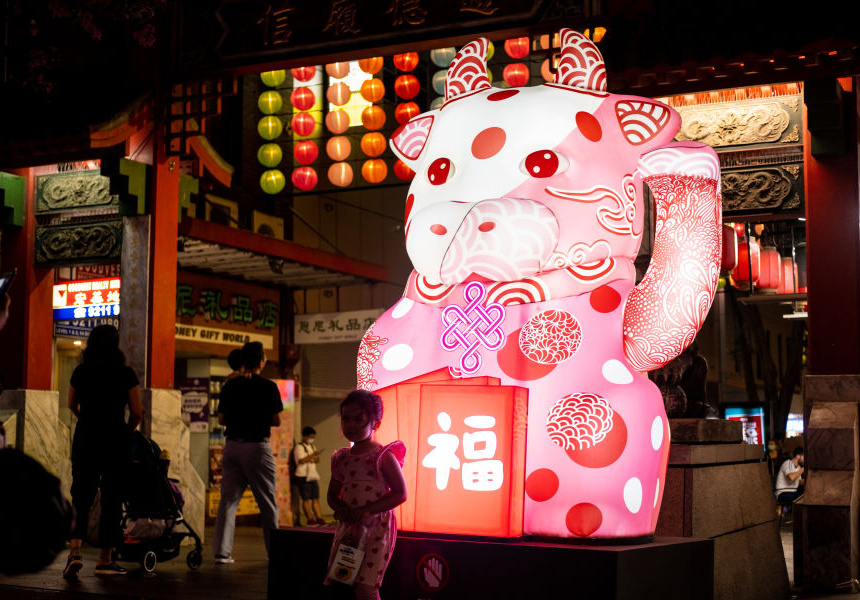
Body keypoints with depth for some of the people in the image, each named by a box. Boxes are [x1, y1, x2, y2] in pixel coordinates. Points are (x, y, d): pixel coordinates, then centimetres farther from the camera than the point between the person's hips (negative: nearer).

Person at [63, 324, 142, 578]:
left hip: (85, 440, 2)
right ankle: (104, 560, 11)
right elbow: (136, 412, -6)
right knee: (111, 499, 6)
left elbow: (72, 405, 17)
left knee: (81, 497, 8)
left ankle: (75, 551, -12)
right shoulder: (126, 373, -6)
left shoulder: (80, 371, 3)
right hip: (115, 441, -2)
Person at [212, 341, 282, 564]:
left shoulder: (230, 386, 4)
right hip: (257, 447, -3)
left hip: (232, 445, 3)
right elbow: (276, 421, -5)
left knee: (228, 499, 6)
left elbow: (221, 419, 6)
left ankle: (222, 552, 0)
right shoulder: (268, 387, -7)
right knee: (267, 503, 7)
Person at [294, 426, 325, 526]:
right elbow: (302, 460, -19)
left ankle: (319, 518, 7)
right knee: (306, 499, -2)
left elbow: (317, 459, 17)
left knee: (316, 498, 6)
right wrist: (313, 455, -20)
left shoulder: (312, 446, 18)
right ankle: (310, 519, 3)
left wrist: (314, 459, -5)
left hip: (313, 476, 8)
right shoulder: (299, 447, -8)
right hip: (303, 476, -8)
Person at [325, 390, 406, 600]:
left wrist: (368, 509, -20)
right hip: (347, 527, 6)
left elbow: (400, 493, -11)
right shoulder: (341, 459, 10)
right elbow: (333, 493, 19)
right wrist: (339, 507, -5)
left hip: (376, 528, -6)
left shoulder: (383, 456, -8)